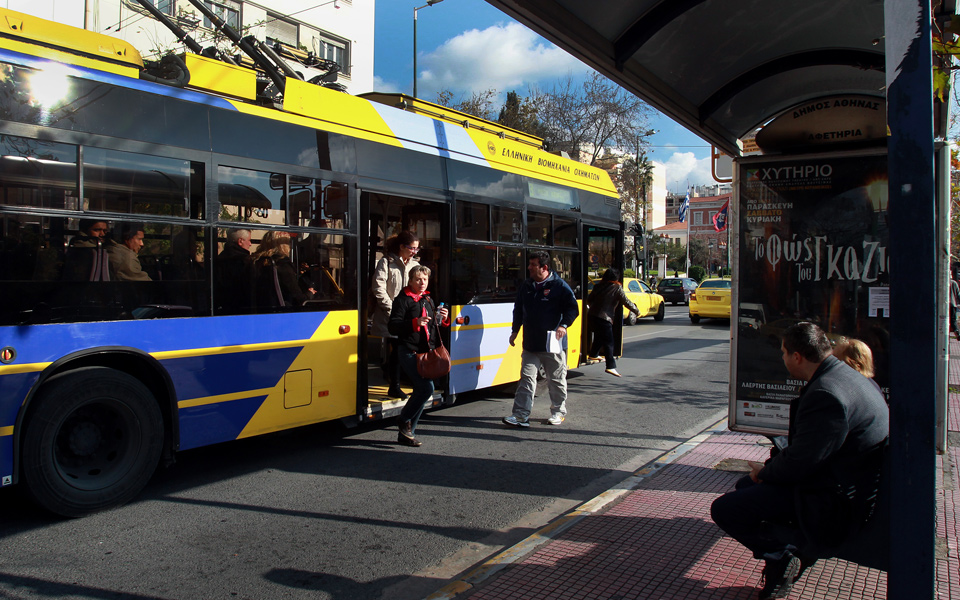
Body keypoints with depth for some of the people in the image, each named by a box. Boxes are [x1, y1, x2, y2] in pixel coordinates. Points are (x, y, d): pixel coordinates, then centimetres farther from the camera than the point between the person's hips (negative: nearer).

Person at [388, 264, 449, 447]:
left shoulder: (428, 300, 19)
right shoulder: (402, 300, -5)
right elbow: (394, 327, -13)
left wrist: (442, 319, 6)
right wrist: (416, 322, -24)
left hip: (426, 352, 8)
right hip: (410, 352, -8)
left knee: (420, 391, 7)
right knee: (426, 388, -19)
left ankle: (406, 434, 17)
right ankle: (405, 420, 2)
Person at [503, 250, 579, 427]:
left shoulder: (559, 286, -5)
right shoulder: (526, 286, 10)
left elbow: (573, 308, -4)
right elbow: (518, 310, 21)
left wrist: (564, 325, -18)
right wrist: (515, 331, 18)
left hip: (552, 345, -4)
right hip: (530, 344, 4)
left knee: (556, 380, 9)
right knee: (527, 378, -1)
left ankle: (559, 412, 26)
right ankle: (520, 415, -1)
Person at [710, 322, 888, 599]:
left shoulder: (826, 394, -28)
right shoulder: (842, 375, 6)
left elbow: (799, 463, -23)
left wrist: (766, 471, -3)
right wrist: (770, 468, 5)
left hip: (834, 502, -11)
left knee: (724, 509, -14)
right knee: (745, 485, 23)